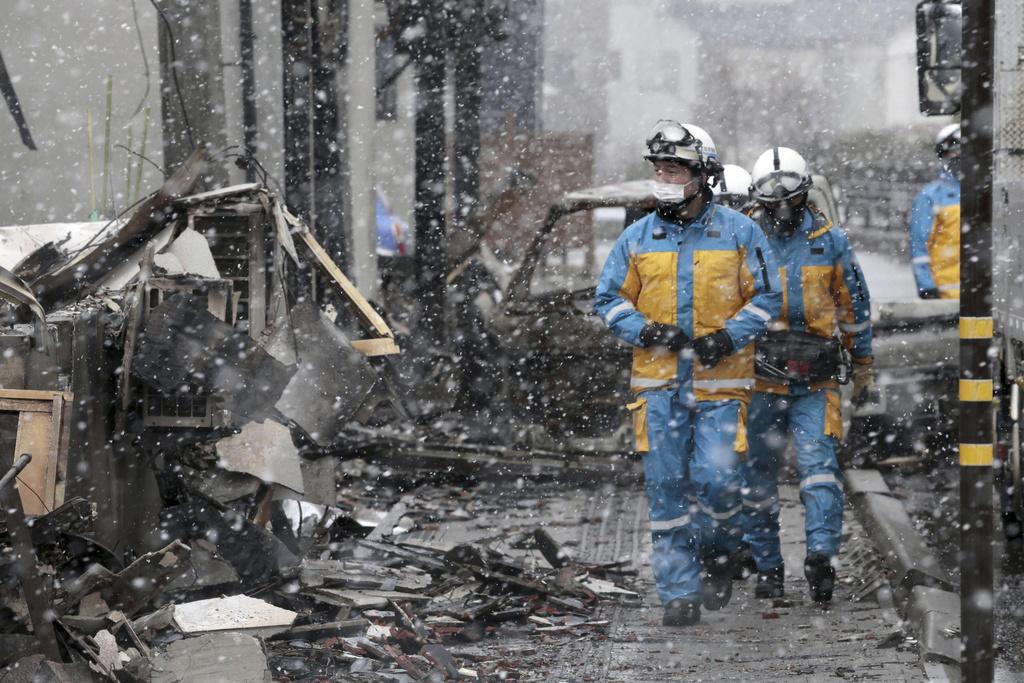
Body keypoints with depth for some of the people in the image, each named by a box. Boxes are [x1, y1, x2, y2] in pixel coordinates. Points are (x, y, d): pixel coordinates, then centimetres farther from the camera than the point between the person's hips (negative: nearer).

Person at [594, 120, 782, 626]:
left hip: (719, 381, -2)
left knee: (716, 480, -8)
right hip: (658, 381, 2)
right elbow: (609, 300, 12)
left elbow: (767, 298, 4)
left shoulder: (738, 232, 1)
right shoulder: (638, 237, 7)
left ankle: (717, 557, 22)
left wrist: (729, 337, -11)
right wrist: (644, 330, -6)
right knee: (666, 486, 0)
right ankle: (679, 593, 6)